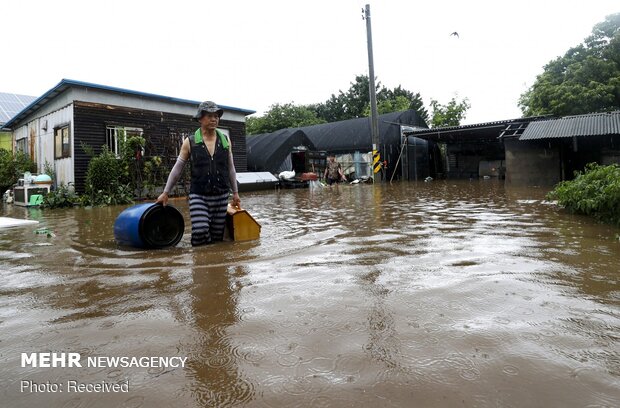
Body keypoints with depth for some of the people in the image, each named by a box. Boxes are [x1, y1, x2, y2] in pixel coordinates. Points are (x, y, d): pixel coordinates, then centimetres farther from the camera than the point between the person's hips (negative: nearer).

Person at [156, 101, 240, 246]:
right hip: (198, 195, -2)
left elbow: (230, 168, 13)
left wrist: (235, 192, 13)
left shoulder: (225, 140, 6)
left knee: (217, 236, 3)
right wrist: (165, 193, 6)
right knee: (200, 233, -14)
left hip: (221, 195, 2)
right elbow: (177, 169, 5)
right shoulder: (190, 142, 0)